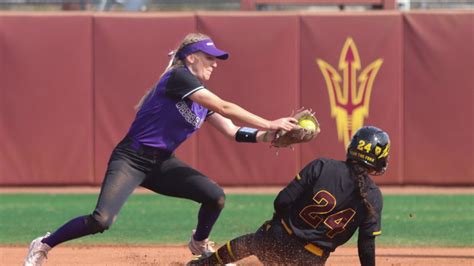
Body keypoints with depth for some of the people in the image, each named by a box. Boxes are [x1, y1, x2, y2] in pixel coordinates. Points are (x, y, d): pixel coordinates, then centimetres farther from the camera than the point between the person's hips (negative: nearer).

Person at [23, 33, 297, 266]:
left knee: (216, 196, -7)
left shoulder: (202, 98, 10)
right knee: (100, 221, -24)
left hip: (162, 164, 8)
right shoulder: (178, 77, -16)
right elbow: (224, 108, -23)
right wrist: (269, 124, -23)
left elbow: (232, 131, 5)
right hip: (131, 159, -8)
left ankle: (200, 244, 22)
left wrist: (266, 135, -11)